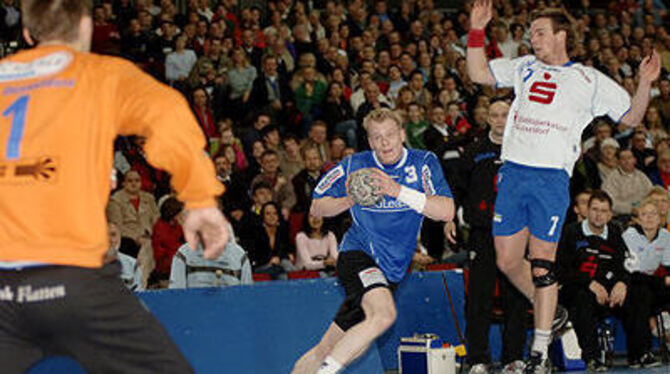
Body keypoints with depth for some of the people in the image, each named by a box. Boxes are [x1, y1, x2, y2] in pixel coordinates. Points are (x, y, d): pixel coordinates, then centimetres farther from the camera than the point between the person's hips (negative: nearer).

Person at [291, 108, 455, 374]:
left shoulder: (424, 163, -1)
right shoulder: (354, 166, -2)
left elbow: (446, 212, -14)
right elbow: (317, 207, 8)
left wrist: (399, 191, -23)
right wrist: (349, 200, -12)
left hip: (392, 269, 3)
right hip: (358, 253, -3)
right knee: (384, 314, -32)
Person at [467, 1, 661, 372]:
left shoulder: (589, 79, 8)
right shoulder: (524, 68, 17)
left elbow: (631, 117, 11)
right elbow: (478, 74, 19)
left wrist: (645, 84, -6)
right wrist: (477, 30, 9)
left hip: (551, 178, -4)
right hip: (513, 173, 4)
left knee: (542, 260, -5)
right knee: (507, 261, 4)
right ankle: (549, 311, 29)